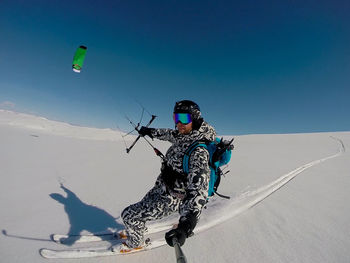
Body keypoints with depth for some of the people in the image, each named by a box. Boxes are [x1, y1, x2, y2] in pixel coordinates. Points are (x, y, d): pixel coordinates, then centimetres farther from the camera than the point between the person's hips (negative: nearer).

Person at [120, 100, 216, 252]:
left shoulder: (199, 151, -33)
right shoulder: (184, 135, -7)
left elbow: (199, 189, -41)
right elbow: (170, 134, 16)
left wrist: (186, 224, -51)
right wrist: (151, 132, 27)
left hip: (169, 200, -8)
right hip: (160, 188, 8)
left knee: (128, 215, 2)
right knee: (141, 207, 28)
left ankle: (135, 243, 34)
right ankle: (138, 230, 60)